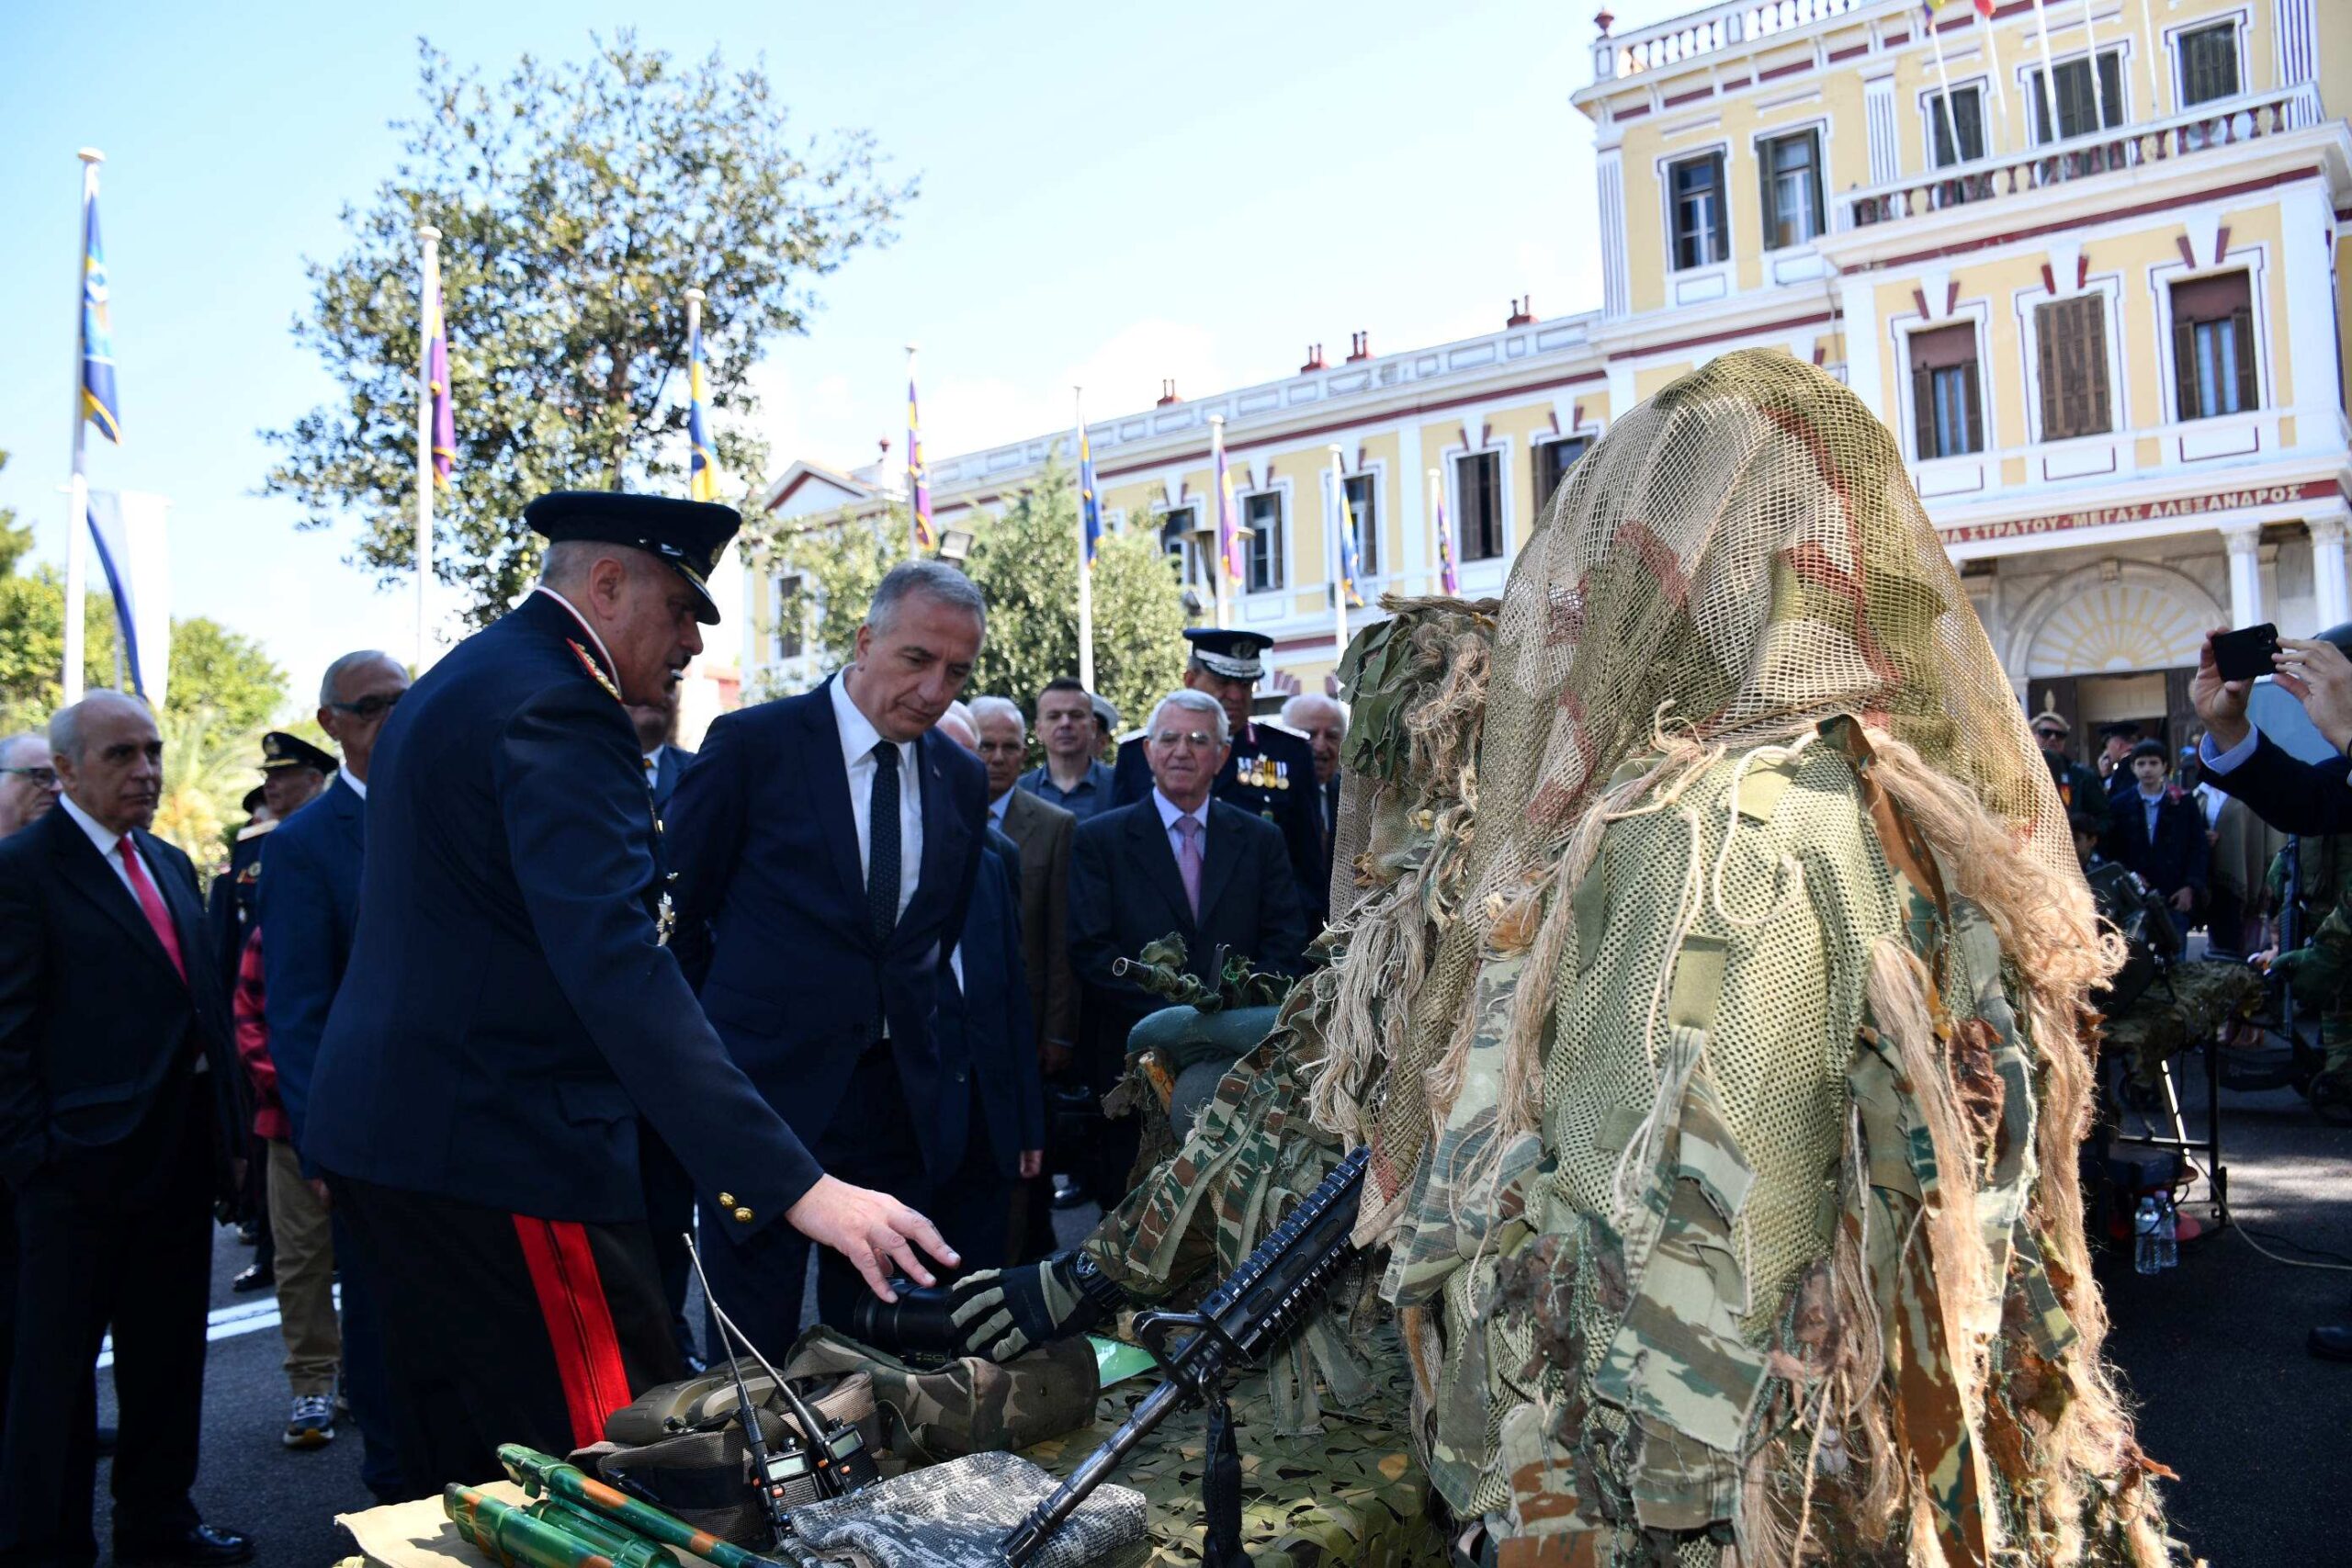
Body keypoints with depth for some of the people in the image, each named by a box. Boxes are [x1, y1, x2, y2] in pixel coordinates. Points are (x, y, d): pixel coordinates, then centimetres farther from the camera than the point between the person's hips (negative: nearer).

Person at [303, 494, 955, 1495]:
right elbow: (618, 970, -30)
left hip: (387, 1127, 11)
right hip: (502, 1149, -11)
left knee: (456, 1475, 20)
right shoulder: (557, 706, -18)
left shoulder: (451, 686, 15)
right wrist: (797, 1187, -34)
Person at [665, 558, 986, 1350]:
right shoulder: (751, 744, -7)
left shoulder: (962, 779, 7)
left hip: (903, 1098, 4)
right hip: (769, 1085, -4)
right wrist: (720, 1030, 3)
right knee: (754, 1352, 5)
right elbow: (679, 912, -1)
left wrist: (925, 1041, 10)